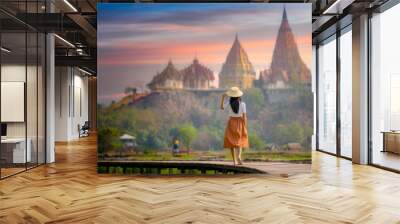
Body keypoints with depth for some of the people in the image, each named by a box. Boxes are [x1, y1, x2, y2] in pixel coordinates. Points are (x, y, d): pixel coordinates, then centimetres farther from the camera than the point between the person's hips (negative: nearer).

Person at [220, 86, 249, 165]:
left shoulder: (229, 103, -8)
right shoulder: (242, 104, -9)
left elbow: (222, 107, 6)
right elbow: (244, 116, -9)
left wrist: (223, 97, 7)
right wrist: (245, 126, -3)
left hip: (231, 123, 1)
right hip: (240, 123, -1)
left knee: (232, 141, 10)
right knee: (239, 141, 10)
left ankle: (234, 161, 8)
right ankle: (239, 156, -17)